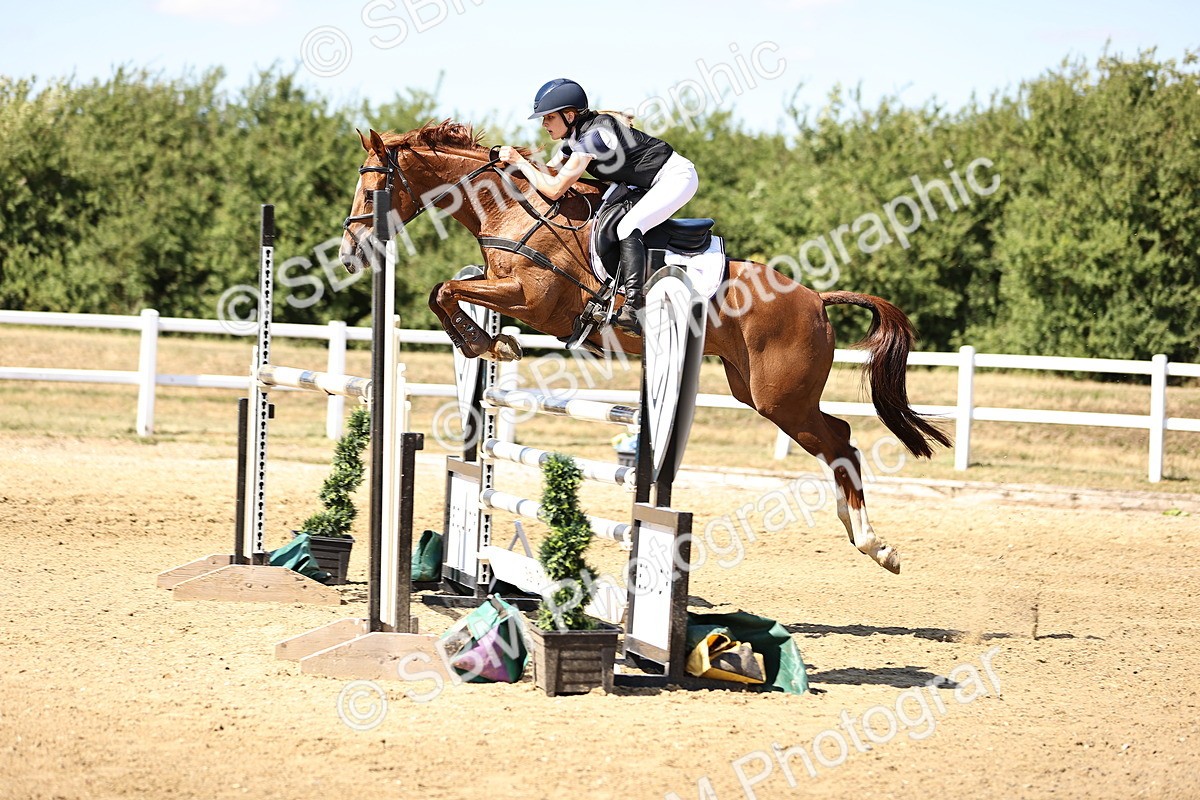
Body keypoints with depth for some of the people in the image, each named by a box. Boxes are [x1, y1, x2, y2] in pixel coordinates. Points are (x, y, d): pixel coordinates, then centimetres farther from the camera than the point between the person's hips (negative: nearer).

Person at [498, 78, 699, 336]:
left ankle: (632, 310, -37)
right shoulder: (575, 136, 3)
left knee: (627, 227, -28)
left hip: (676, 177, -11)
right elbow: (551, 172, 11)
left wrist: (519, 161, -19)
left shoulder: (593, 136, -26)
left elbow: (554, 189, -28)